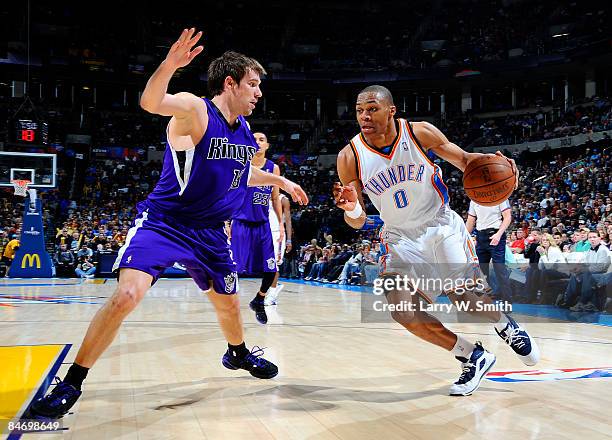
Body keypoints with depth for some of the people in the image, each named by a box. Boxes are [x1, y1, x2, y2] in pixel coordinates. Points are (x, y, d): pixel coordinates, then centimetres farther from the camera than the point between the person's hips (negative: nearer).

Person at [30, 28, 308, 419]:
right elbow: (150, 102, -38)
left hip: (210, 232, 7)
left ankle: (238, 353, 50)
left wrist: (279, 181, 28)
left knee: (228, 302, 18)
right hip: (163, 222, -6)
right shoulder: (194, 109, -16)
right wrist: (169, 65, -55)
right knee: (126, 296, -21)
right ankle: (71, 383, -6)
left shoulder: (245, 131, 6)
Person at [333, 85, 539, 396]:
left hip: (441, 226, -1)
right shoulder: (350, 157, -13)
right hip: (401, 238, 2)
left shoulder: (420, 133, -14)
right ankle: (472, 356, 6)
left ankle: (506, 326, 25)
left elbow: (463, 159, 1)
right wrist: (351, 208, -31)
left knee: (464, 296, -12)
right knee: (402, 310, -14)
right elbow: (357, 223, -7)